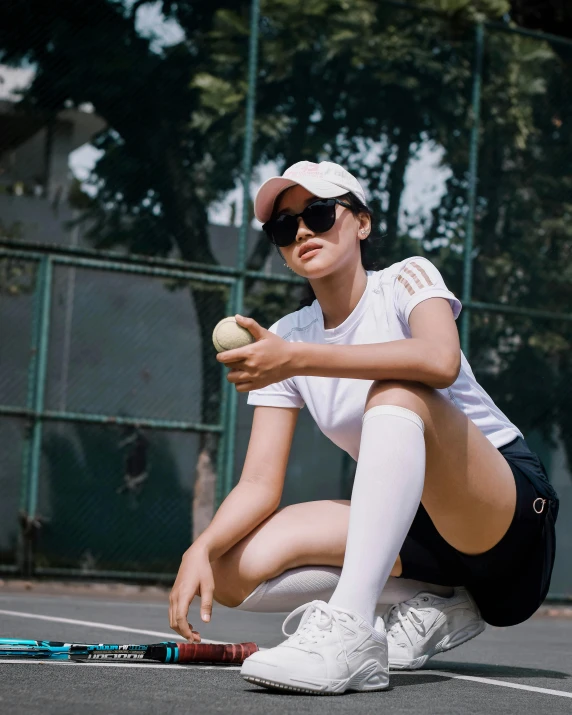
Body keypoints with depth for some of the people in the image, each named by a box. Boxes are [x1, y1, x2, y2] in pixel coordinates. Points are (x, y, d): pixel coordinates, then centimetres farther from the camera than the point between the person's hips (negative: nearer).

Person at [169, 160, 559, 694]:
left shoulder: (406, 278, -6)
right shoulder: (285, 337, 6)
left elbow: (441, 361, -32)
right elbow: (260, 483, -1)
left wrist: (297, 359, -33)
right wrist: (202, 548, -21)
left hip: (511, 505, -5)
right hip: (409, 519, 5)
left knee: (395, 395, -34)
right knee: (236, 568, -15)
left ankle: (350, 632, -47)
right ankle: (431, 608, -5)